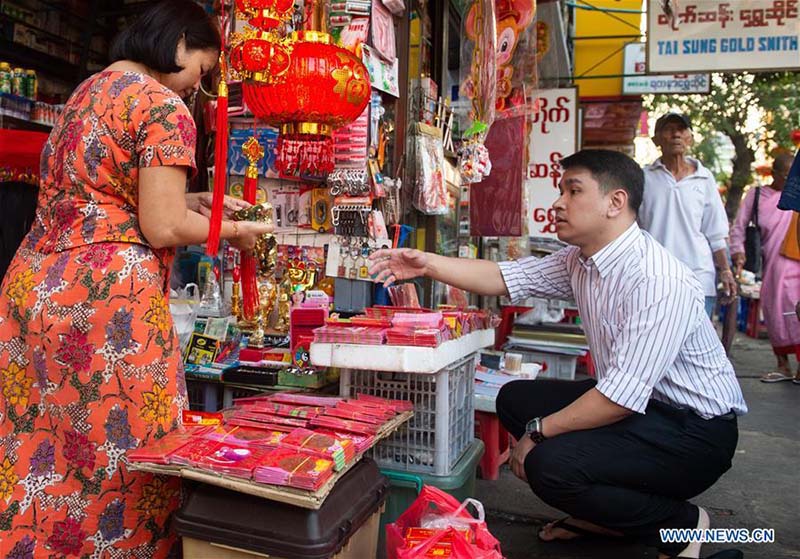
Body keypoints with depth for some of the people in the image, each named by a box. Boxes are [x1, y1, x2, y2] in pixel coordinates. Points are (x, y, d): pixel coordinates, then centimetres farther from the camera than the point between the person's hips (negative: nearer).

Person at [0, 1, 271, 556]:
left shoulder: (86, 91, 20)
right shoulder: (164, 106, -8)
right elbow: (160, 228, -14)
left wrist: (183, 202, 23)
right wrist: (233, 230, 2)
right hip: (106, 291, -9)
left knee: (45, 450, 15)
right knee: (120, 453, 2)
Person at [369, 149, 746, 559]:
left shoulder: (659, 281, -28)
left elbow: (624, 395, -30)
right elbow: (507, 278, 0)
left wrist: (538, 432, -19)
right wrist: (428, 265, -11)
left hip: (694, 431, -9)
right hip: (633, 404, 9)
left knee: (549, 465, -27)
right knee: (515, 398, 8)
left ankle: (681, 525, -1)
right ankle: (605, 513, 18)